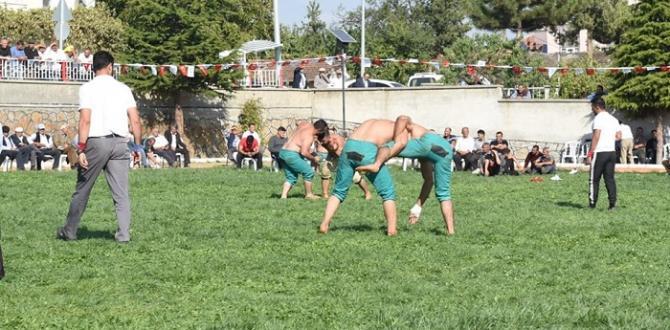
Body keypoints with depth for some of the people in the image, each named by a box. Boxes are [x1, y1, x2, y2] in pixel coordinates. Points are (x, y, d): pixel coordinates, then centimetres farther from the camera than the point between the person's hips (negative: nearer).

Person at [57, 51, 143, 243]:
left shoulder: (87, 88, -1)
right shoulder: (123, 89, 8)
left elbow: (85, 120, -11)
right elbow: (135, 121, 2)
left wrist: (81, 149, -12)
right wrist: (138, 146, 10)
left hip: (96, 142, -2)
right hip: (120, 142, 2)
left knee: (82, 190, 9)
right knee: (121, 193, 4)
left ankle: (69, 231, 18)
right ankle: (123, 234, -1)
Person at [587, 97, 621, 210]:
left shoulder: (599, 118, -10)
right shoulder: (614, 119, 13)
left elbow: (596, 137, -16)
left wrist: (590, 154, -15)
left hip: (600, 152, -7)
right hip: (612, 152, 7)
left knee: (594, 179, 2)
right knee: (610, 178, 7)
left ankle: (592, 203, 2)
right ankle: (613, 203, 0)